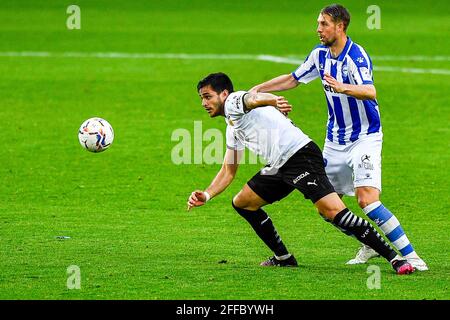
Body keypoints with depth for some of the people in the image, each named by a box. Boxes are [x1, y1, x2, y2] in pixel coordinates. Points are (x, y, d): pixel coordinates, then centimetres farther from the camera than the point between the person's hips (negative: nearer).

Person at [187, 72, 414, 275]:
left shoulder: (234, 101, -1)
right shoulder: (232, 128, 28)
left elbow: (253, 99, -25)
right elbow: (228, 172, 32)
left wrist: (273, 101, -48)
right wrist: (206, 195, 17)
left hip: (300, 155, -10)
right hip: (279, 167, 10)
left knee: (332, 210, -22)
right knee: (242, 203, 15)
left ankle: (393, 257, -24)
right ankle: (283, 258, 20)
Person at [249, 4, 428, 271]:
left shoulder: (357, 56, -20)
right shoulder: (320, 54, 4)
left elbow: (370, 92, -38)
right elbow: (293, 79, 20)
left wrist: (342, 88, -55)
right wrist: (259, 89, 12)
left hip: (364, 138, -8)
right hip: (335, 140, 8)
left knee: (367, 200, -23)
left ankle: (411, 256, -21)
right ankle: (370, 246, 24)